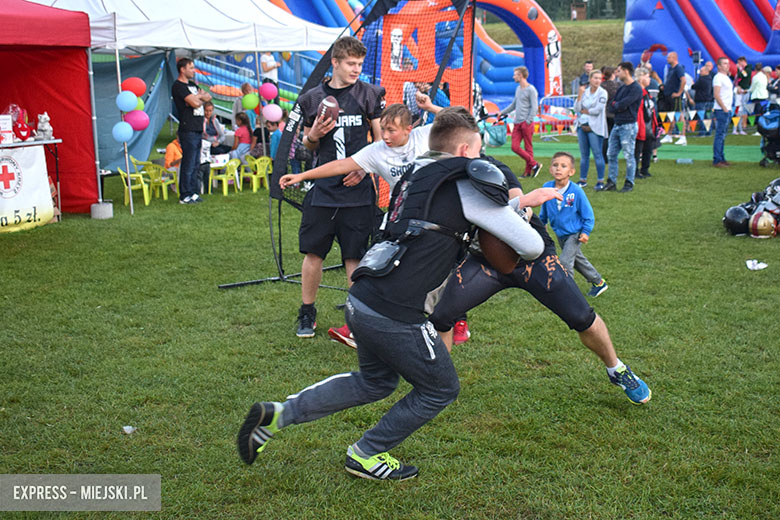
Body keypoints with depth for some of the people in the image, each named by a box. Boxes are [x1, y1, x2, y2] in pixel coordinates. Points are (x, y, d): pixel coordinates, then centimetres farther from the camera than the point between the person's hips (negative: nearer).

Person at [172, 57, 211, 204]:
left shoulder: (192, 84, 20)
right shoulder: (178, 86, -10)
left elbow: (208, 97, 16)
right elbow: (195, 103, -19)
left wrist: (198, 97, -4)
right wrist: (201, 97, 2)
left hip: (197, 130, 9)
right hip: (188, 130, -9)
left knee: (195, 163, 12)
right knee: (188, 164, -7)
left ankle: (193, 192, 19)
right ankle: (185, 196, -2)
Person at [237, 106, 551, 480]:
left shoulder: (416, 175, 15)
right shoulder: (467, 186, -6)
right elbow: (532, 246, -1)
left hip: (361, 299, 8)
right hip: (395, 315, -8)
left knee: (376, 381, 30)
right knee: (441, 389, 16)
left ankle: (278, 414, 22)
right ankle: (367, 454, 24)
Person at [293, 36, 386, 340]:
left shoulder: (369, 95, 4)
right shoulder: (312, 98, 7)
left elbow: (381, 139, 7)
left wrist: (364, 167, -8)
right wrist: (312, 136, -6)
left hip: (358, 189, -1)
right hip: (323, 186, 2)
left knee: (355, 256, 1)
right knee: (313, 252, 4)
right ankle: (307, 313, 21)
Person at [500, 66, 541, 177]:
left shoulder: (531, 90, -7)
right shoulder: (518, 89, 17)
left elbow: (534, 108, -11)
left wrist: (528, 122, -16)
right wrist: (502, 113, 26)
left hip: (526, 123, -8)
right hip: (517, 123, 8)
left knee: (528, 148, -2)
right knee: (515, 147, -1)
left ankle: (528, 171, 7)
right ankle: (535, 165, 7)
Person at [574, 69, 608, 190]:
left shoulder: (602, 93, -3)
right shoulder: (584, 91, 11)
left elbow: (598, 110, -13)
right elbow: (576, 109, 3)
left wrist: (584, 111, -1)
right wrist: (579, 95, -8)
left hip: (595, 127, -5)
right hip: (582, 126, 5)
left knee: (597, 154, -5)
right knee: (584, 155, 10)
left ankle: (600, 181, 0)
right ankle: (583, 180, 17)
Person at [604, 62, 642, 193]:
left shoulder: (636, 88, -11)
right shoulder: (622, 88, 17)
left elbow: (622, 104, -20)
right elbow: (613, 104, 12)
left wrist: (616, 104, -1)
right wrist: (618, 106, -8)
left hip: (628, 126, -8)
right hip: (617, 125, 9)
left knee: (629, 156, -1)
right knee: (611, 154, 7)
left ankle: (629, 183, 7)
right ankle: (612, 182, 13)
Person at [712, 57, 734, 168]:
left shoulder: (726, 77, 19)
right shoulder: (718, 77, -11)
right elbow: (716, 95, -18)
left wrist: (729, 108, 16)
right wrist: (724, 108, -18)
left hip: (726, 110, 10)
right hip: (721, 110, -10)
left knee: (722, 135, 12)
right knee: (719, 135, -9)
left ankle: (721, 158, 17)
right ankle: (717, 160, -8)